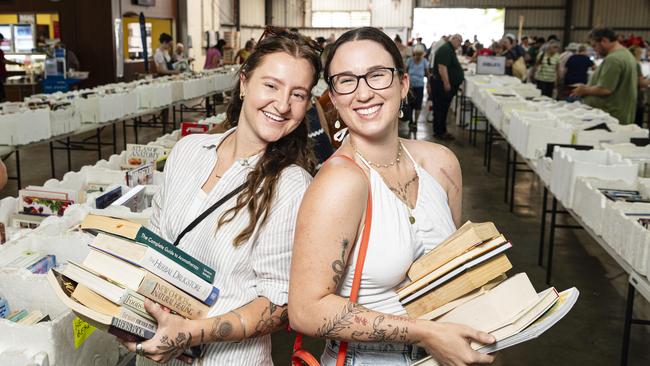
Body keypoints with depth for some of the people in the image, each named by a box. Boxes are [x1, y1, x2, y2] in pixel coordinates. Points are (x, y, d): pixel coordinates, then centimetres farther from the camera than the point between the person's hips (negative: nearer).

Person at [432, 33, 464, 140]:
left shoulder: (450, 50, 16)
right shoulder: (445, 50, -17)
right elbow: (442, 67, -26)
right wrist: (446, 83, -28)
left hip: (448, 85, 11)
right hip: (442, 85, -11)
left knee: (443, 108, 15)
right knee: (440, 108, -3)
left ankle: (442, 130, 22)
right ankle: (439, 132, 2)